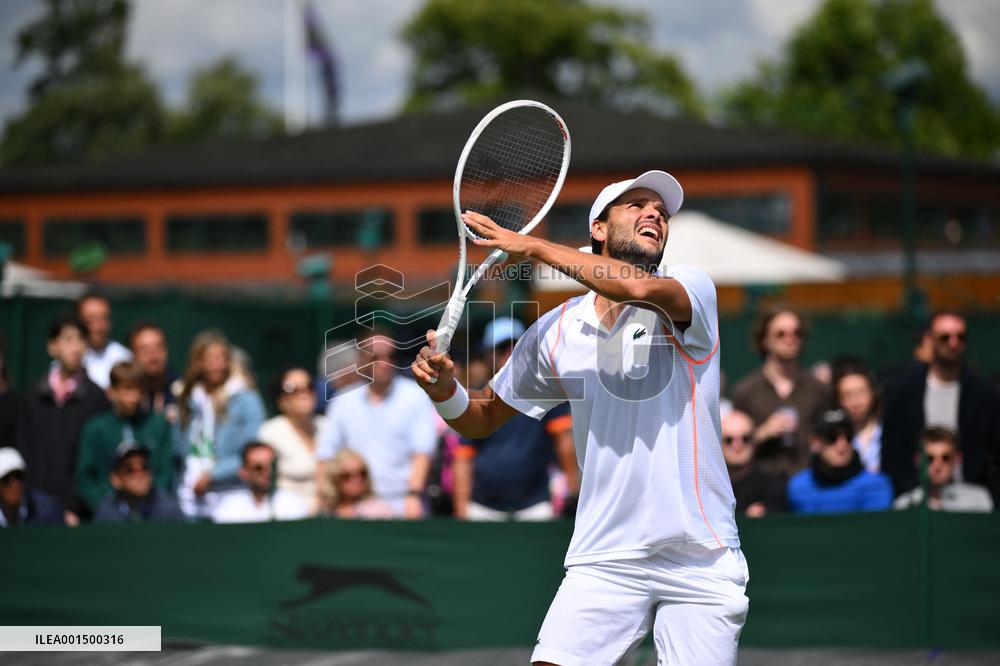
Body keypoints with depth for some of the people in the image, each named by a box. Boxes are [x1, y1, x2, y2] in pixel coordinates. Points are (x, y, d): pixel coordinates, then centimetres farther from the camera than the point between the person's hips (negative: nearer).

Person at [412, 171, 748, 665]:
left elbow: (639, 288, -28)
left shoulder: (692, 288, -4)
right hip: (605, 561, 2)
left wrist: (535, 247, -17)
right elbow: (485, 416, 17)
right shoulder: (557, 330, 6)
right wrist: (445, 390, -7)